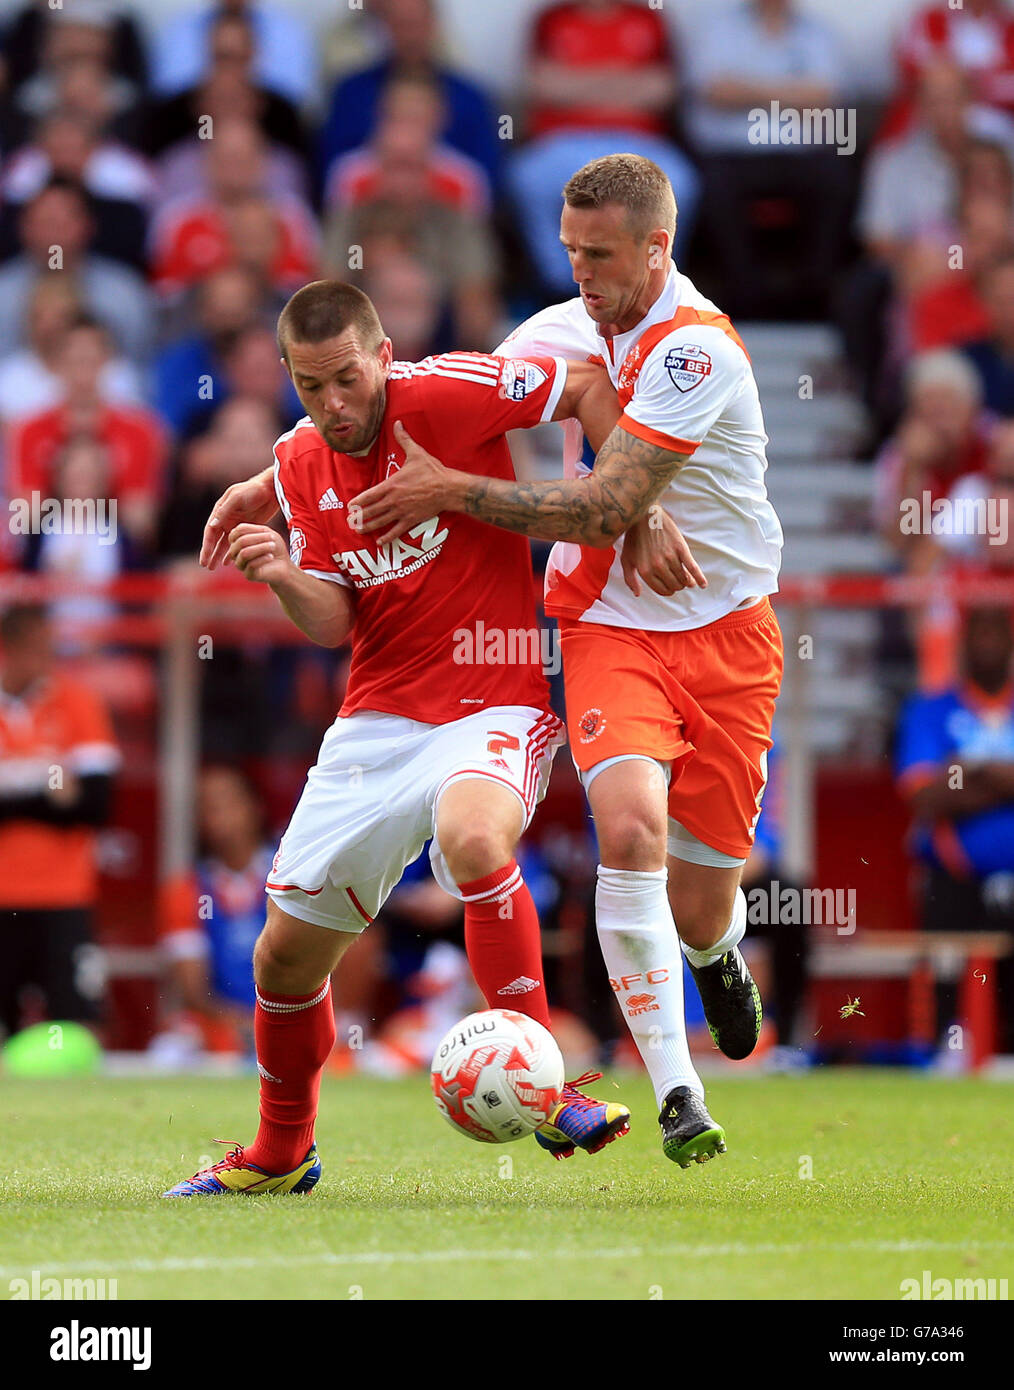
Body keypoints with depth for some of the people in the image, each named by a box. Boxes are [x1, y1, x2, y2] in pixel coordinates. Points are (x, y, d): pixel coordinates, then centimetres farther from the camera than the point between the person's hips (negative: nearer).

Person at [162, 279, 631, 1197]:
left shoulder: (440, 395, -12)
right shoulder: (300, 466, 6)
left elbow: (589, 385, -8)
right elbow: (333, 623, 3)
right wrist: (285, 578, -18)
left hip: (492, 705, -6)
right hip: (375, 722, 6)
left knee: (472, 834, -40)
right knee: (286, 952, 8)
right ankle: (280, 1154, 33)